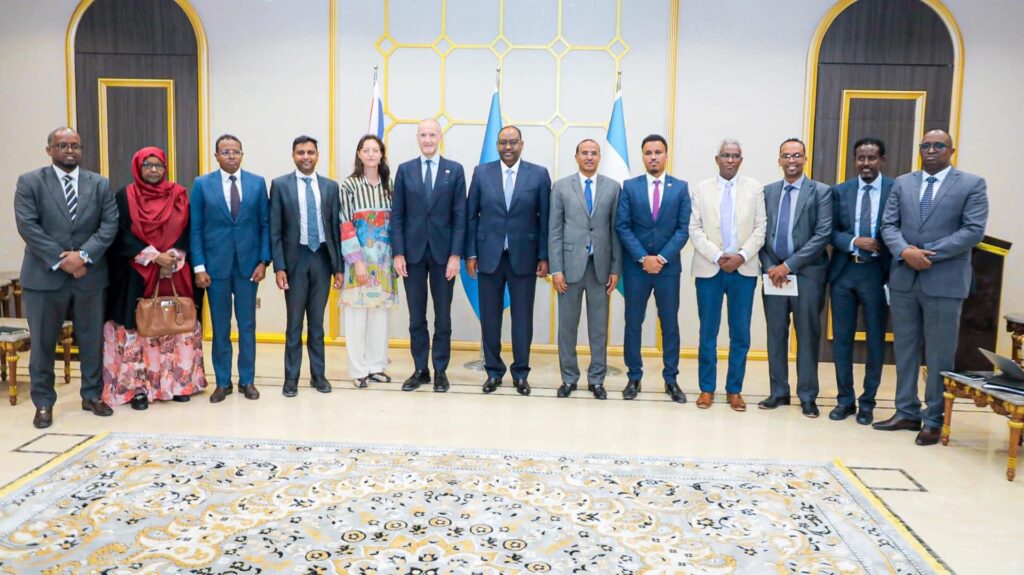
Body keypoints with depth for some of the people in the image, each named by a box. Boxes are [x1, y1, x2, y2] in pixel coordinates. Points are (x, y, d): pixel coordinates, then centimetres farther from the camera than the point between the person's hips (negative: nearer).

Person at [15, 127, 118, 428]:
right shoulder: (29, 182, 1)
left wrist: (84, 255, -15)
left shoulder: (100, 184, 7)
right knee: (42, 343, 5)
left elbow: (110, 224, -1)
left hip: (90, 274, 2)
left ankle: (92, 396, 23)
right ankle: (43, 403, 17)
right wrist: (60, 260, -16)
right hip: (44, 275, -2)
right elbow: (27, 226, -8)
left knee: (92, 340, 9)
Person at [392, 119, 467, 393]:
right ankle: (420, 369, 17)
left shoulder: (455, 170, 2)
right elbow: (397, 215, 4)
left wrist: (456, 255, -8)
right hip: (413, 252, 1)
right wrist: (398, 253, -4)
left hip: (443, 252, -1)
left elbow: (460, 216, -1)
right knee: (416, 317, 7)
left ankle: (440, 370, 16)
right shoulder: (405, 170, 5)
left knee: (442, 316, 6)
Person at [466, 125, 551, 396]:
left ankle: (520, 373, 19)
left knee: (522, 318, 5)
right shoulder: (481, 172, 3)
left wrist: (544, 257, -3)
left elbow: (545, 218, 0)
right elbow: (471, 216, 5)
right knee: (489, 317, 7)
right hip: (489, 256, 1)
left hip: (523, 257, -1)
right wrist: (471, 253, 0)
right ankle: (493, 371, 20)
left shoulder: (539, 174, 0)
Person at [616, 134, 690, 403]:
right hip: (635, 267, 0)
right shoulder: (629, 186, 3)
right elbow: (622, 227, -3)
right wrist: (643, 258, -12)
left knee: (670, 324, 6)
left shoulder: (680, 187, 4)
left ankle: (671, 379, 15)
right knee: (633, 323, 5)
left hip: (668, 267, 0)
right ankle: (634, 378, 15)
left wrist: (662, 258, -13)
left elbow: (683, 229, -2)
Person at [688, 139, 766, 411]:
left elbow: (760, 229, 2)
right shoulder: (701, 189, 5)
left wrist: (741, 256, -11)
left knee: (741, 334, 3)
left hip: (744, 269, 1)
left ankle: (734, 389, 14)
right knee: (708, 332, 4)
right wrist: (717, 257, -11)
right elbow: (695, 230, -1)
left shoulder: (755, 188, 6)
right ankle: (707, 388, 14)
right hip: (709, 269, 0)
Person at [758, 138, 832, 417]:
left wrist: (789, 265, -14)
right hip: (774, 272, 3)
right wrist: (770, 266, -7)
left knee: (807, 336, 3)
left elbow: (823, 235, -9)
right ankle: (778, 392, 17)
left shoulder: (821, 192, -1)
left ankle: (807, 396, 12)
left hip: (807, 273, -3)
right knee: (776, 334, 7)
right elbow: (761, 233, 8)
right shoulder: (767, 192, 10)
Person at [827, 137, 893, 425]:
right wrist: (854, 242, -14)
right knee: (842, 338, 8)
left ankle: (867, 402, 20)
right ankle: (845, 399, 21)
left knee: (875, 340, 6)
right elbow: (831, 231, 3)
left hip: (876, 273, -2)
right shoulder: (840, 191, 6)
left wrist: (882, 248, -16)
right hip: (843, 272, 2)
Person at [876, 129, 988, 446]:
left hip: (944, 282, -4)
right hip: (904, 278, 4)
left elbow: (974, 230, -9)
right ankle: (907, 413, 21)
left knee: (939, 356, 2)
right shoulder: (902, 183, 11)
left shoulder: (972, 184, 0)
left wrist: (929, 254, -16)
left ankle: (934, 420, 13)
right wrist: (905, 251, -14)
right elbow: (888, 225, 5)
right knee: (905, 349, 10)